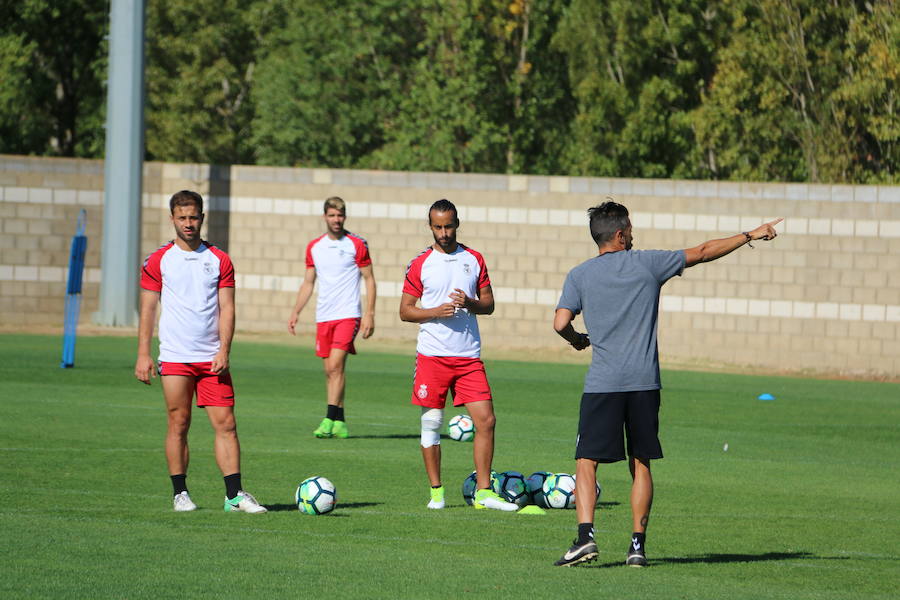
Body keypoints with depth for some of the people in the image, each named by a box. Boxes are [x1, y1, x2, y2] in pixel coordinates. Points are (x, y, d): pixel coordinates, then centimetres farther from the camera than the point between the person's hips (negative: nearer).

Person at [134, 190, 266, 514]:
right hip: (174, 358, -1)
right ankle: (180, 493, 9)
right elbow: (147, 309, 5)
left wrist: (223, 350, -7)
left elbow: (227, 308, 4)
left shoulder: (219, 260, 7)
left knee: (225, 424, -4)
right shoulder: (158, 261, 4)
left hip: (212, 359, 1)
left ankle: (234, 495, -5)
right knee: (178, 424, 0)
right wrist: (143, 354, -3)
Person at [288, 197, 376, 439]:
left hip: (348, 315, -5)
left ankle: (330, 420, -20)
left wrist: (369, 314, -7)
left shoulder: (356, 245, -2)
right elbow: (308, 283, 18)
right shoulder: (314, 247, 11)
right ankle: (339, 422, 13)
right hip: (323, 317, 5)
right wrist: (295, 312, 9)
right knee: (329, 370, 6)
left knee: (335, 365, -17)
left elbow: (369, 279, 1)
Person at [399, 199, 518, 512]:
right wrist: (435, 312, -15)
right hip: (432, 355, -2)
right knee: (431, 423, 1)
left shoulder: (474, 260, 9)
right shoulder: (420, 264, 2)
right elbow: (405, 310, 3)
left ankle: (483, 492, 1)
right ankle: (436, 492, 11)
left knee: (486, 420, -6)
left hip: (469, 357, 2)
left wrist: (470, 303, -10)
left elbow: (489, 304, 12)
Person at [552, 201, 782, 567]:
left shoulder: (579, 276, 3)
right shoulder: (647, 263, 4)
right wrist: (749, 236, 23)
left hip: (602, 384, -1)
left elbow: (561, 323, -5)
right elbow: (703, 252, 13)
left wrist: (577, 341, 18)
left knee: (586, 462, -1)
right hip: (644, 382, 1)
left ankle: (585, 536, -19)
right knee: (641, 464, 10)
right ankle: (638, 545, 6)